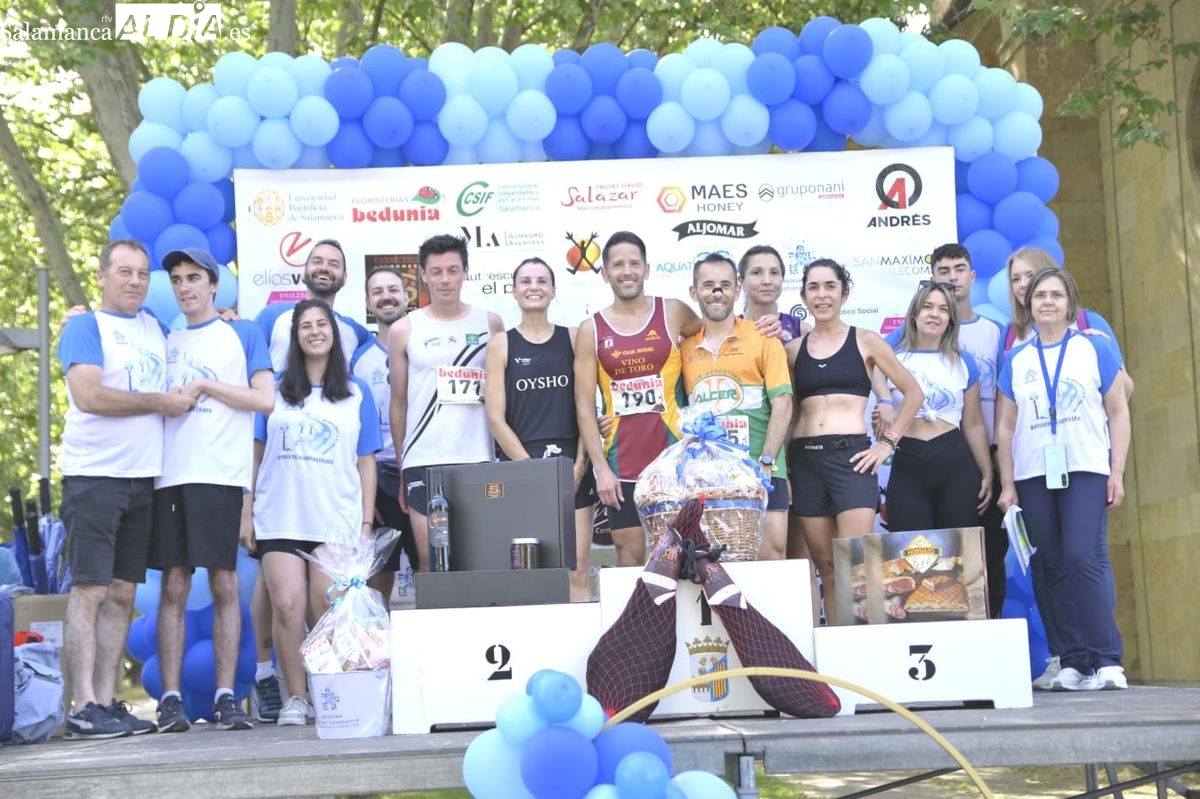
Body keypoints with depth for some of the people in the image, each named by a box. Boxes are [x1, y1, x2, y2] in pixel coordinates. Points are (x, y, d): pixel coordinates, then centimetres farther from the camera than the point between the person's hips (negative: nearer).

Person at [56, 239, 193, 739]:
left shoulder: (155, 328, 18)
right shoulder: (85, 326, -1)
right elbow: (88, 395, -14)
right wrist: (159, 402, -8)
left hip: (142, 478, 6)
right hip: (94, 475, -6)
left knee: (122, 594, 7)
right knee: (89, 589, -8)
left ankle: (107, 702, 11)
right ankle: (84, 709, -7)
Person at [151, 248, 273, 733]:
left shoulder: (242, 334, 11)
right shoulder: (165, 342, 20)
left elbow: (265, 400, 1)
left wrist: (203, 385, -4)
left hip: (220, 475, -3)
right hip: (169, 474, 3)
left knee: (224, 583, -3)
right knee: (174, 585, 0)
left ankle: (226, 697, 1)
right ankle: (170, 699, 1)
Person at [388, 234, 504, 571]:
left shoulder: (489, 324, 10)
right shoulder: (404, 330, 7)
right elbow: (398, 402, 10)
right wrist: (400, 468, 8)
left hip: (478, 459, 1)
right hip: (423, 460, -1)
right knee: (430, 559, -4)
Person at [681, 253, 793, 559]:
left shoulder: (762, 338, 3)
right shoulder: (685, 347, 12)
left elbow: (782, 405, -3)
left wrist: (766, 462, -12)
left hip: (759, 473, -3)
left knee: (771, 556, -8)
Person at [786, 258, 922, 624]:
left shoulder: (865, 341, 4)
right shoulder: (793, 349, 12)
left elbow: (914, 393, 7)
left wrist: (887, 443, -1)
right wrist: (783, 463, 6)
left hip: (850, 455, -3)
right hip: (804, 459, 3)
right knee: (825, 565, 6)